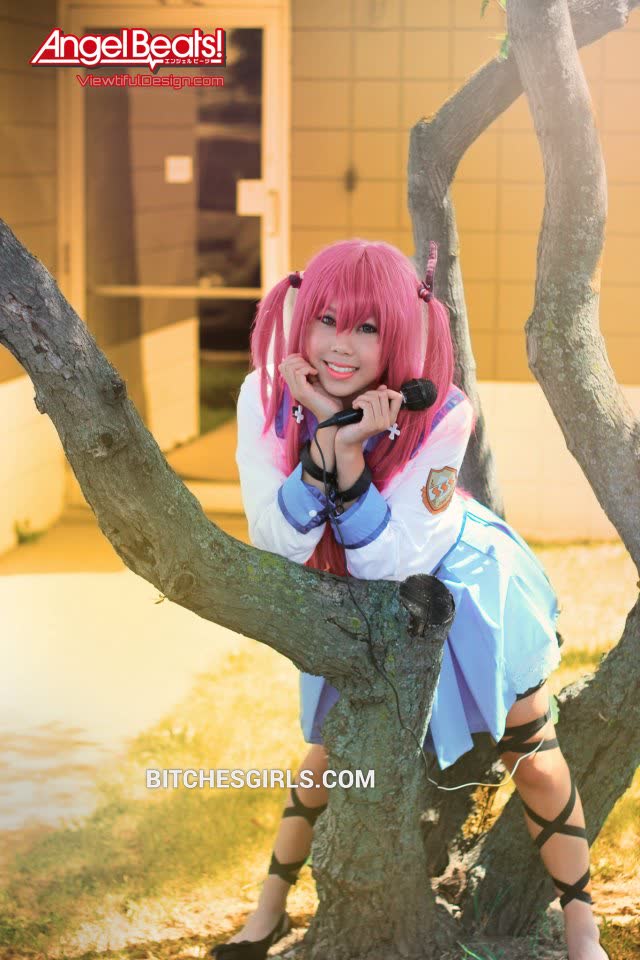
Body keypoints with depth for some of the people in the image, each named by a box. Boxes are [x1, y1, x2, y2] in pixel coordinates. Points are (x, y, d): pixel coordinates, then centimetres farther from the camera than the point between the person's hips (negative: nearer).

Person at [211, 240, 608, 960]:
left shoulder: (440, 416, -33)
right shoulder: (266, 397, -25)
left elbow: (390, 564, -32)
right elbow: (275, 546, -28)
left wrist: (350, 453, -44)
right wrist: (323, 435, -42)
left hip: (461, 587, -2)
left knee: (533, 757, 3)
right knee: (329, 751, 18)